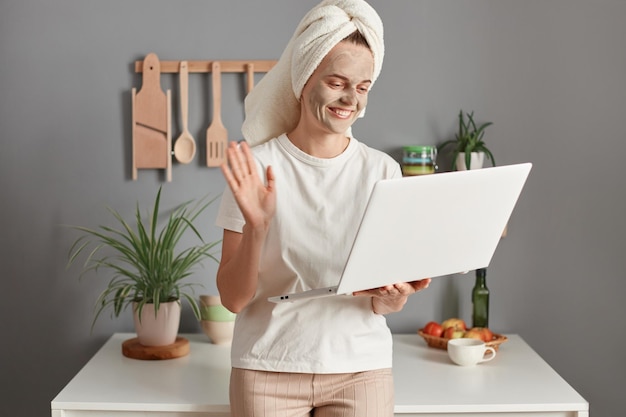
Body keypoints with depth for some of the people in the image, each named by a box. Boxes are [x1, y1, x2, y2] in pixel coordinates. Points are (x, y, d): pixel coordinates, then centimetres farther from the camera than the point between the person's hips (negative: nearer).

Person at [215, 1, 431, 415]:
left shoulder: (383, 170, -1)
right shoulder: (256, 166, -6)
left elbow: (385, 305, 3)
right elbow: (234, 298, -6)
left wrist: (394, 297, -19)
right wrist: (256, 226, -22)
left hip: (361, 368, 2)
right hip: (269, 369, -1)